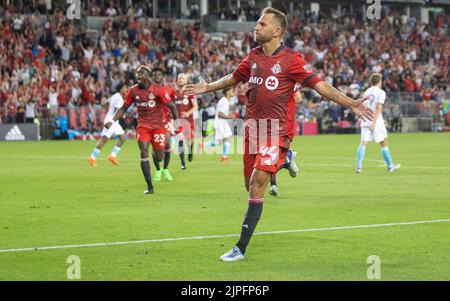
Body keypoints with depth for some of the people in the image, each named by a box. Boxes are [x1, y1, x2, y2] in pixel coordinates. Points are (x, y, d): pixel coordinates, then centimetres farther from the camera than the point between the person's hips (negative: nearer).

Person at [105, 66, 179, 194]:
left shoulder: (158, 90, -10)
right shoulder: (133, 91, 1)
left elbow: (172, 106, -4)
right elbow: (124, 108, 10)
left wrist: (176, 121, -12)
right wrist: (112, 121, -1)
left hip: (158, 125, -2)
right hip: (143, 125, 2)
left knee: (159, 157, 0)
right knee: (144, 152, -15)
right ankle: (150, 186, -10)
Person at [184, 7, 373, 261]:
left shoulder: (290, 59, -8)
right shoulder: (254, 57, 10)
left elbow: (319, 85, -9)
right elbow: (234, 78, 28)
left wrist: (351, 104, -17)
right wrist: (208, 87, 31)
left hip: (277, 132, -6)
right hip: (253, 129, 6)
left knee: (257, 185, -15)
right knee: (251, 185, 9)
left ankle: (241, 248, -13)